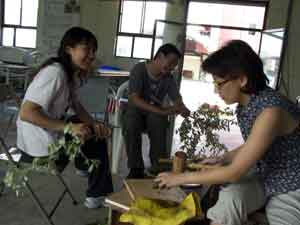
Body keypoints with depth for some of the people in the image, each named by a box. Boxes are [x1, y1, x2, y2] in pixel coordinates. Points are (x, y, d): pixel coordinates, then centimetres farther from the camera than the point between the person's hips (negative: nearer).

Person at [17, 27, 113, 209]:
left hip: (53, 133, 9)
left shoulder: (73, 72, 3)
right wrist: (69, 127, -32)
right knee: (97, 142, 3)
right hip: (39, 145, -8)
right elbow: (26, 113, -31)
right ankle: (98, 196, 20)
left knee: (96, 131, 18)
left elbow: (75, 105, 8)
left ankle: (86, 166, 44)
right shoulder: (55, 73, -26)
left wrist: (94, 124, -10)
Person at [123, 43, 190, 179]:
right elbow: (134, 99, -27)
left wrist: (183, 109, -31)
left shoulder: (168, 77, -4)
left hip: (155, 113, 2)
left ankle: (158, 167, -21)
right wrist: (162, 111, -38)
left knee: (159, 122, -32)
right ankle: (136, 168, -21)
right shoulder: (139, 70, -17)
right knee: (131, 125, -35)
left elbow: (177, 100, -4)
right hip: (136, 109, -2)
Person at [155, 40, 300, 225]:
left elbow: (235, 172, -26)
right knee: (229, 198, -23)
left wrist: (182, 178, -19)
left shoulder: (271, 110, -29)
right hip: (262, 178, 6)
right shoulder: (245, 104, -3)